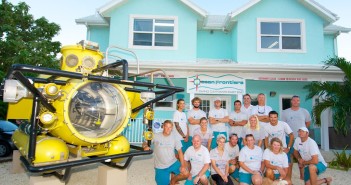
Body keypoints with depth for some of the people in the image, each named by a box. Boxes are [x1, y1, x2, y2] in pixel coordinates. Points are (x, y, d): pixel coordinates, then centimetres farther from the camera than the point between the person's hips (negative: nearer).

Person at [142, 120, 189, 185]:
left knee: (186, 174, -14)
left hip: (173, 163, 2)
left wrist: (183, 165, -12)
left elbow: (180, 151, -4)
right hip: (161, 166, -2)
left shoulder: (174, 137, -6)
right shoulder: (156, 136, -11)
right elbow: (145, 143, -3)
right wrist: (145, 146, -29)